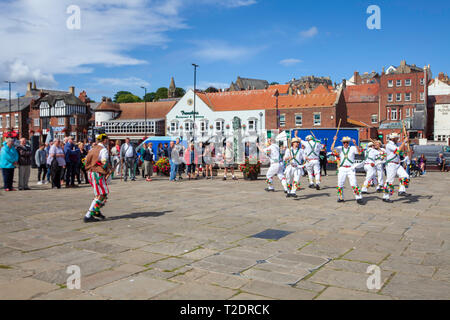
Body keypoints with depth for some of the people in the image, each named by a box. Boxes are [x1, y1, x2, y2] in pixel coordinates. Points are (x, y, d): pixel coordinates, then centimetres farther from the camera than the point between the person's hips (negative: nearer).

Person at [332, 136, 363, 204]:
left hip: (350, 169, -2)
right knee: (340, 184, 5)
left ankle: (358, 198, -1)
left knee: (354, 184, -8)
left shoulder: (352, 148, 3)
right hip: (342, 169, 2)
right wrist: (334, 141, -17)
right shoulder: (340, 148, 7)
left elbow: (359, 152, -14)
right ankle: (341, 198, 18)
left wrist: (355, 144, -25)